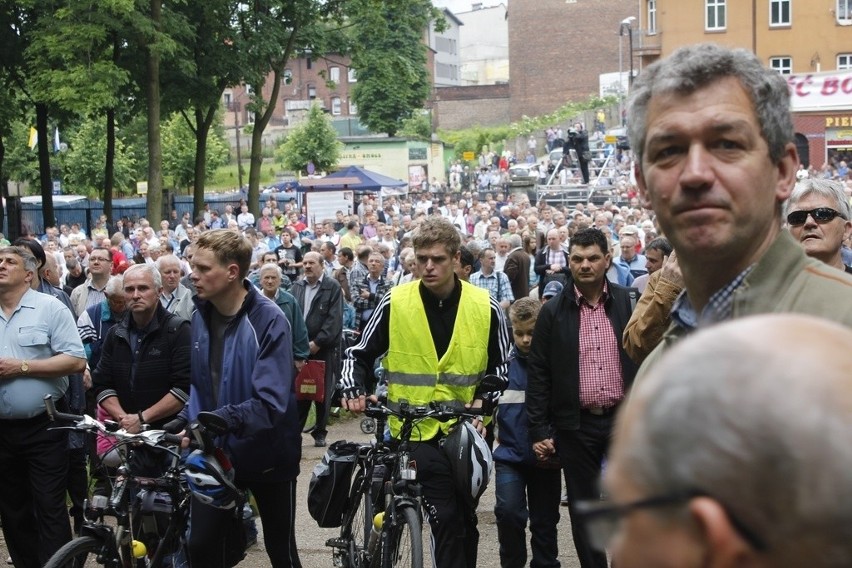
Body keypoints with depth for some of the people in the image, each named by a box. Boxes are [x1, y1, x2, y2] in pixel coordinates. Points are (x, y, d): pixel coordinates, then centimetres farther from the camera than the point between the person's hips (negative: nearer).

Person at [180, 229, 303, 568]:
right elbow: (200, 385, 9)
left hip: (266, 454, -4)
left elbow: (271, 402, -28)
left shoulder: (269, 321, -21)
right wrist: (184, 422, -9)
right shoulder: (201, 317, -1)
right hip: (217, 453, 5)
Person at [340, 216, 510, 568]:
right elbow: (360, 354, 3)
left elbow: (500, 366, 9)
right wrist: (353, 390, -15)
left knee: (466, 520, 14)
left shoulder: (485, 307, -1)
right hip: (417, 430, -3)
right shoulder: (395, 303, -5)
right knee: (446, 519, -11)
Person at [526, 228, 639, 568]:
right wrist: (538, 431, -3)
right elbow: (538, 375, 1)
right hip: (575, 425, 0)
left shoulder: (630, 303, 2)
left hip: (624, 419, 0)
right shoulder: (553, 312, 1)